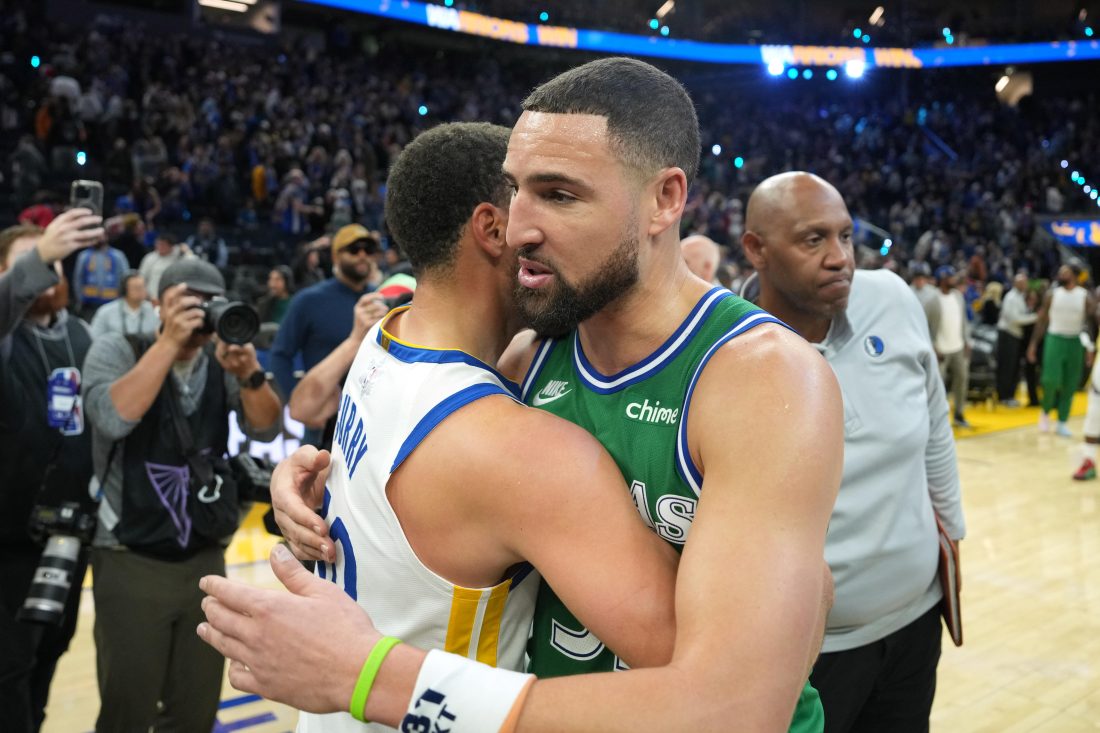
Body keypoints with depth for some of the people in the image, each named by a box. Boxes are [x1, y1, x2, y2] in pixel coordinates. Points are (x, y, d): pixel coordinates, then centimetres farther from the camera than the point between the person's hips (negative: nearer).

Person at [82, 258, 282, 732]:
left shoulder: (222, 362, 3)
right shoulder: (117, 350, -6)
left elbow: (266, 429, -5)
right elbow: (112, 418, -23)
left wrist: (249, 372, -23)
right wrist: (169, 342, -26)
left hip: (205, 561, 3)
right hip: (131, 562, -3)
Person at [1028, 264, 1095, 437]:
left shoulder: (1085, 296, 0)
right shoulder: (1051, 294, 2)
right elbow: (1042, 320, 7)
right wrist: (1033, 343, 2)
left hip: (1075, 342, 1)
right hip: (1054, 339, -1)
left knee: (1069, 385, 4)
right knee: (1051, 380, -14)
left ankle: (1062, 423, 13)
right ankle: (1045, 411, 12)